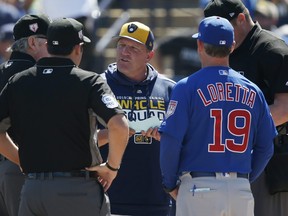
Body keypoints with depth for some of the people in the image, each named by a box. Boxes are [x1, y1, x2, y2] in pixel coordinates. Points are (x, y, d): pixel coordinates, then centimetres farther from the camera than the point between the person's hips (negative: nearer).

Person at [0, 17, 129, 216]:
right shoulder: (89, 81, -5)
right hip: (78, 189, -4)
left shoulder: (18, 82, 8)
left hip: (32, 188, 4)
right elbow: (118, 125, -17)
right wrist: (112, 167, -3)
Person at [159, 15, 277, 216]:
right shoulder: (252, 91, 8)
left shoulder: (187, 87, -4)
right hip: (242, 190, 4)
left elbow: (170, 140, -9)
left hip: (199, 188, -4)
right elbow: (266, 147, 10)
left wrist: (171, 184, 4)